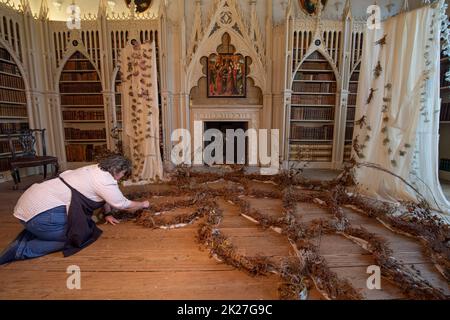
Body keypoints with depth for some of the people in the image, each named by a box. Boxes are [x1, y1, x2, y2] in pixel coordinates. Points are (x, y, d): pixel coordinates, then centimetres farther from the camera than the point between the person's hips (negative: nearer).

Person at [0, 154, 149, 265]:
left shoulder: (96, 169, 12)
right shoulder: (105, 180, -16)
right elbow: (124, 205, -6)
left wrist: (107, 214, 20)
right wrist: (143, 204, 10)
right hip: (41, 211, -10)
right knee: (77, 238, -2)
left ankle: (28, 235, 14)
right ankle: (22, 249, -4)